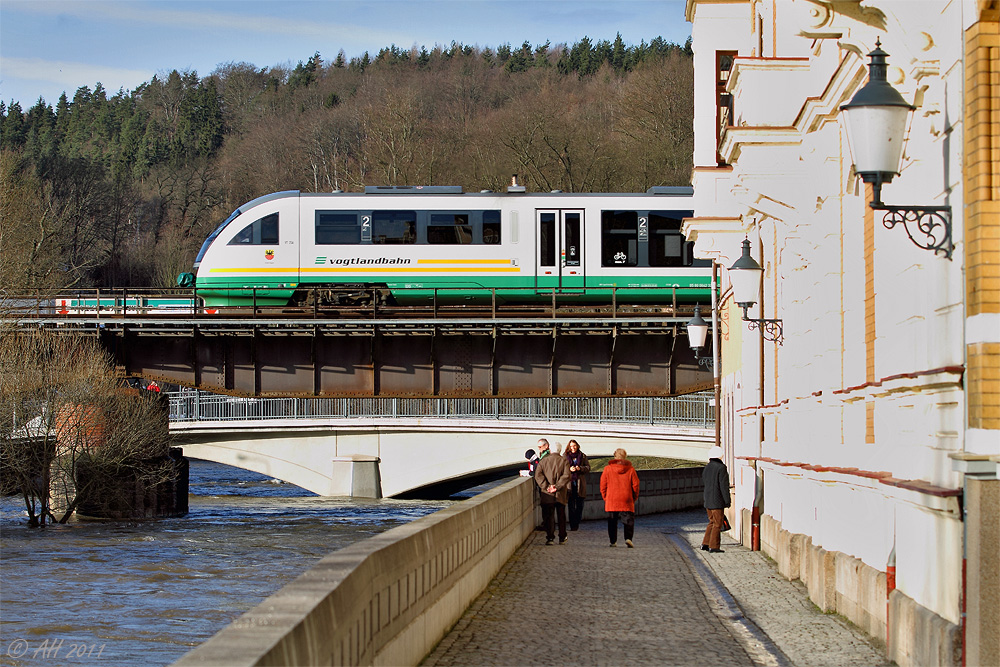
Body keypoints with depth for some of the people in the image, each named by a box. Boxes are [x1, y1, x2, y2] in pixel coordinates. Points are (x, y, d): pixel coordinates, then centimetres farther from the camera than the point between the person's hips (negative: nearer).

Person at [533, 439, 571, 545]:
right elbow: (566, 475, -7)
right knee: (561, 516, 13)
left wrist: (546, 487, -12)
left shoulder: (543, 461, 0)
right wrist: (557, 486, -11)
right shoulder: (563, 460, 3)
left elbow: (538, 475, -10)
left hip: (547, 496, -2)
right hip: (561, 494, 2)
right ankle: (562, 538, 16)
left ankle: (550, 537, -4)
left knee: (548, 516, 4)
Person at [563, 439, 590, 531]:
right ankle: (572, 525, -2)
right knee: (571, 505, -4)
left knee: (579, 505, 4)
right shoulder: (565, 456, 5)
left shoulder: (582, 456, 8)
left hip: (580, 483, 2)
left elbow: (588, 467, 8)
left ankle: (577, 523, 15)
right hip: (570, 483, -2)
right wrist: (569, 469, -13)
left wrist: (580, 468, -10)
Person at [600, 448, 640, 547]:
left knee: (612, 521, 11)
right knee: (628, 520, 3)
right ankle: (628, 538, -16)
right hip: (626, 501, -1)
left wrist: (605, 498, 14)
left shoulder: (607, 469, 0)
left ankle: (613, 541, 11)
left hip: (611, 501, 1)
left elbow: (603, 486, 2)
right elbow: (635, 485, 1)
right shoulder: (630, 469, 0)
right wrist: (634, 498, 13)